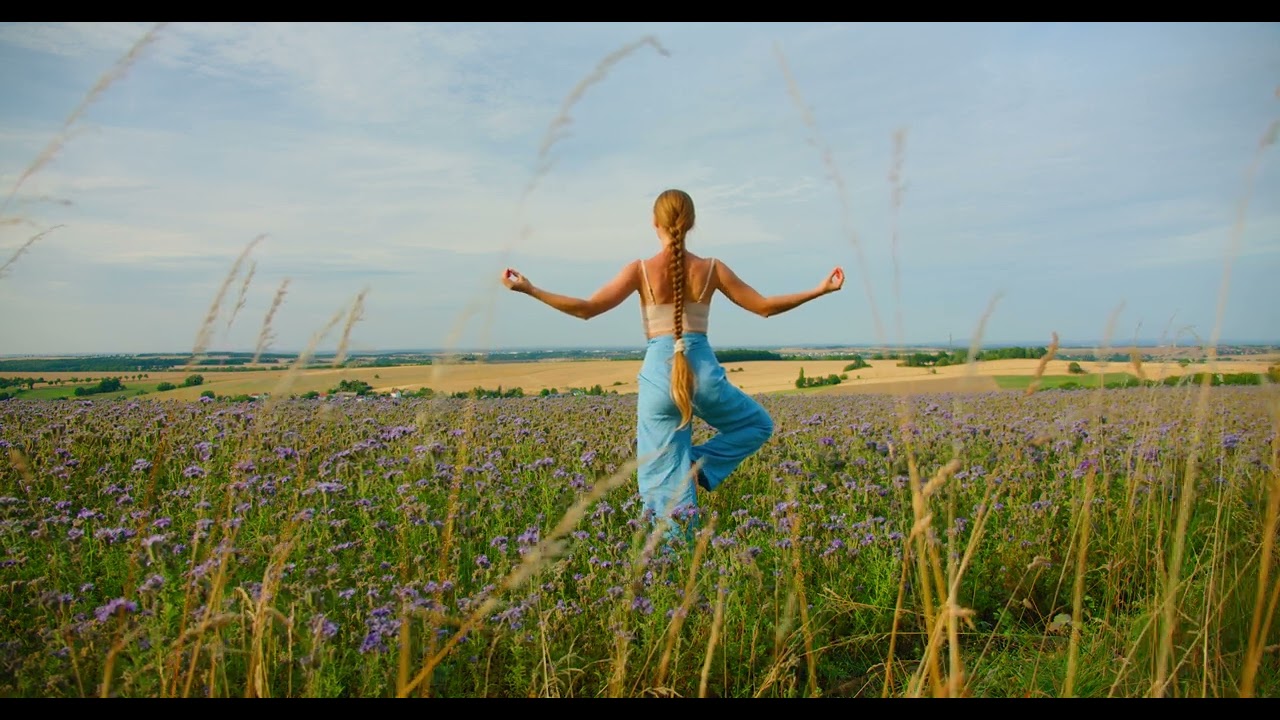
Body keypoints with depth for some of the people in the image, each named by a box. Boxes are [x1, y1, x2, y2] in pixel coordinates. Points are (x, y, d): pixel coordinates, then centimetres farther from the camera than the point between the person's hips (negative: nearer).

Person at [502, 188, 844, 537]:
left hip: (658, 376, 0)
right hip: (703, 373, 0)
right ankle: (700, 464, 7)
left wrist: (530, 289, -3)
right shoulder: (711, 269, 1)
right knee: (759, 424, 27)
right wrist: (820, 289, 15)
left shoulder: (640, 270, -2)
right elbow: (764, 306, 5)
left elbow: (587, 309, -8)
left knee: (664, 478, 9)